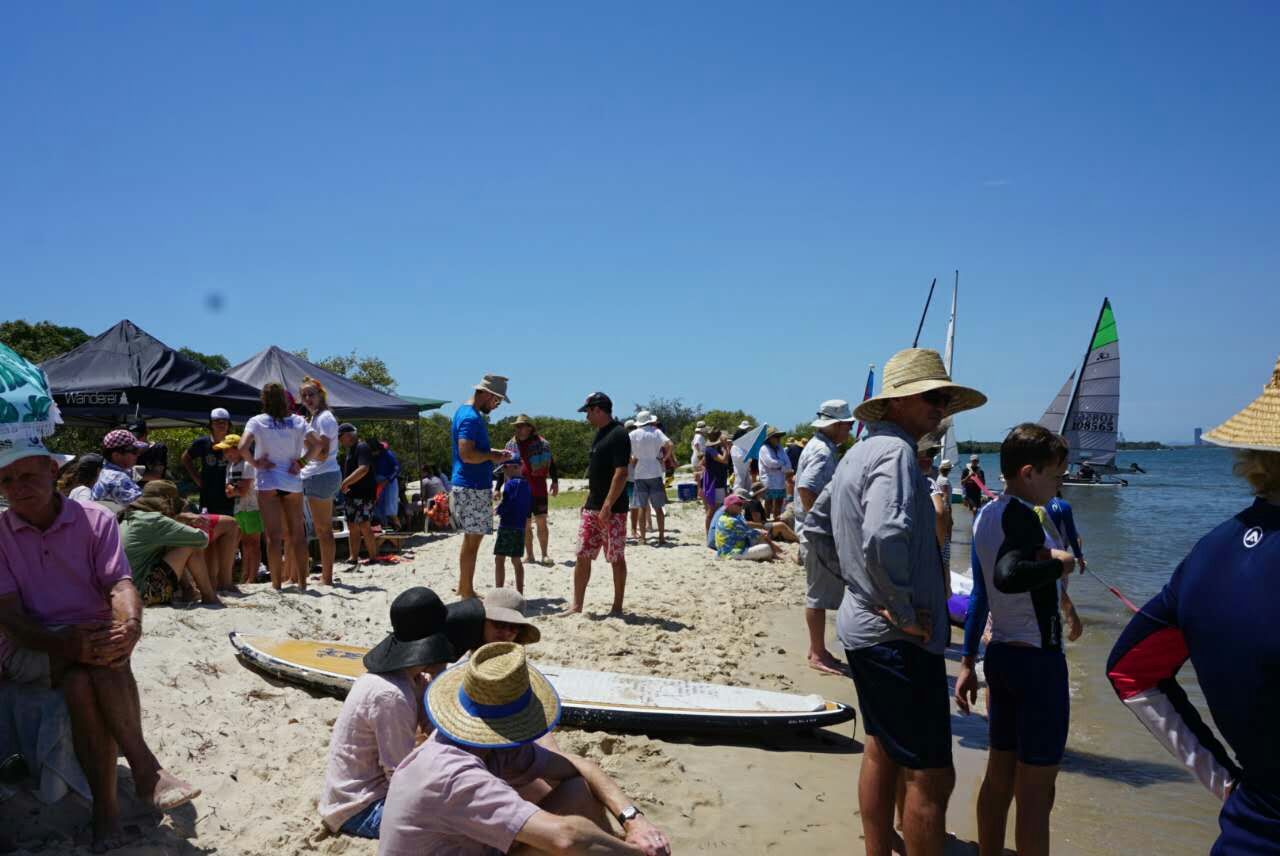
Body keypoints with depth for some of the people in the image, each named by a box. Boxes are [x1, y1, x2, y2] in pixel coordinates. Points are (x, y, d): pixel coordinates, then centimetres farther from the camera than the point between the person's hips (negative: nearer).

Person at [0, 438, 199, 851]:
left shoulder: (95, 520, 2)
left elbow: (120, 583, -9)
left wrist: (130, 623, -34)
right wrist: (65, 644, -27)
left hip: (93, 637, 1)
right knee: (80, 683, -33)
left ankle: (106, 805, -27)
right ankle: (143, 766, -24)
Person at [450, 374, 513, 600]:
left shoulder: (467, 413, 15)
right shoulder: (470, 417, -17)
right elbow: (467, 455, -26)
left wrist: (494, 453, 13)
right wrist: (492, 457, -13)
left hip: (472, 486, 11)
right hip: (473, 488, -11)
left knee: (471, 538, 17)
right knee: (472, 539, -4)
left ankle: (463, 587, 25)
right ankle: (467, 593, 4)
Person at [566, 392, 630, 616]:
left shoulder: (618, 435, -15)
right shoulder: (600, 433, 14)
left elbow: (622, 473, -22)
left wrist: (607, 506, -24)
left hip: (612, 510, -9)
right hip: (592, 507, 9)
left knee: (616, 558, 2)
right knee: (582, 555, 7)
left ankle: (617, 608, 11)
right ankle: (576, 605, 13)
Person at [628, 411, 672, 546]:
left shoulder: (633, 434, 1)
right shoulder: (656, 432, -1)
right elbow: (669, 445, -15)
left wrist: (632, 460, 9)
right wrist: (664, 458, -1)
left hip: (640, 474, 1)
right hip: (655, 473, -1)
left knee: (642, 507, 6)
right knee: (658, 507, 5)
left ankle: (642, 537, 6)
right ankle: (661, 538, 4)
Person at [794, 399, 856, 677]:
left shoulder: (820, 447, 14)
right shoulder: (823, 452, -18)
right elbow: (805, 489, -29)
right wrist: (820, 522, -22)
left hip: (820, 532, 10)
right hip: (819, 534, -10)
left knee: (819, 593, 17)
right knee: (819, 594, -3)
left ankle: (816, 649, 26)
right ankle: (818, 655, 5)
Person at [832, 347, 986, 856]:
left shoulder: (858, 453, 12)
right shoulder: (896, 452, -19)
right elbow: (884, 539, -35)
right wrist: (906, 611, -23)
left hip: (861, 625, 10)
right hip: (901, 639, -10)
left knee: (881, 752, 20)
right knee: (931, 776, -2)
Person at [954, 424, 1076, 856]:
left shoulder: (985, 515, 8)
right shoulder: (1022, 516, -19)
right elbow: (1008, 576, -39)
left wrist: (968, 662, 16)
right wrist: (1059, 562, -21)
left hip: (1000, 654, 9)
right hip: (1037, 660, -9)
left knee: (999, 775, 17)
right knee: (1036, 791, 2)